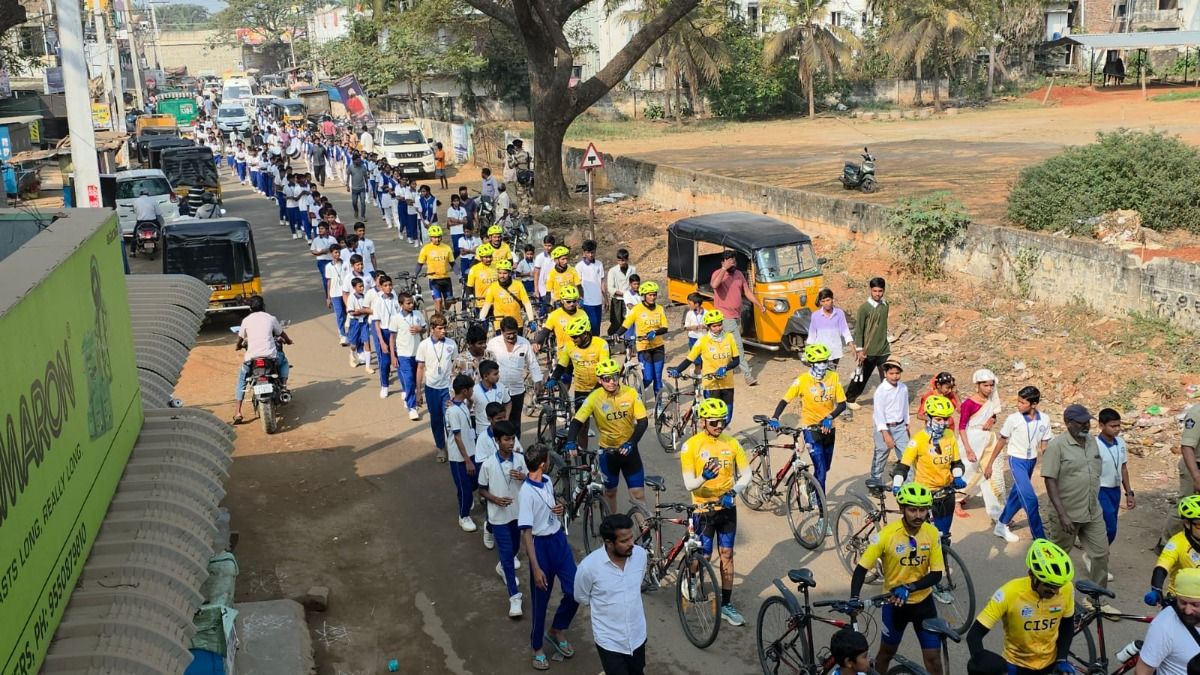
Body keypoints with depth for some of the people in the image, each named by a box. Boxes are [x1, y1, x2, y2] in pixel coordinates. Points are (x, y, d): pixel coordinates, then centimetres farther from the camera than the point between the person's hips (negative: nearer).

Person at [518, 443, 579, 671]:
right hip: (541, 545, -7)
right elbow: (526, 533, -22)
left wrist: (560, 508, -5)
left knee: (575, 591, 6)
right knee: (541, 600, 8)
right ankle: (537, 648, 28)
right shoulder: (526, 493, -23)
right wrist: (536, 568, -23)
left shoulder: (547, 481, 0)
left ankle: (556, 631, 31)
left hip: (560, 539, 7)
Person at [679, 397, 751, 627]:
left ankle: (726, 605, 17)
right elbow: (689, 484, -16)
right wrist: (703, 477, -37)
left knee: (727, 555, 8)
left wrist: (733, 491, -17)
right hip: (703, 510, -3)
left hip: (727, 508, 3)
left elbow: (746, 475, 1)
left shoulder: (732, 443, -2)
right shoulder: (691, 446, -12)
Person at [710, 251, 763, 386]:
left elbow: (747, 291, 13)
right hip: (726, 317, -7)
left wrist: (759, 305, 5)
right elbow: (714, 285, -36)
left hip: (737, 316, 7)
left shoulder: (739, 274, 8)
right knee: (738, 345, -9)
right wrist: (725, 268, -32)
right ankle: (748, 375, -7)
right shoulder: (718, 274, -13)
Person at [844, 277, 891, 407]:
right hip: (869, 351, -5)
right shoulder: (864, 307, -12)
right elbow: (858, 330, -11)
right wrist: (859, 350, -14)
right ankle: (849, 399, 24)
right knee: (861, 377, 7)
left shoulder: (885, 305, 6)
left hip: (884, 349, 5)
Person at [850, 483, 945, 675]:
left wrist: (909, 587, -27)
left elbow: (936, 574, -11)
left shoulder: (932, 533, -15)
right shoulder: (887, 534, -22)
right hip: (894, 602, -1)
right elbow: (862, 568, -17)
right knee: (887, 651, 18)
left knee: (933, 657, 3)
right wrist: (854, 599, -31)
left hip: (923, 601, 2)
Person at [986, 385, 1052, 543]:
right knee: (1030, 499, -13)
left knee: (1017, 495, 16)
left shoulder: (1044, 420, -8)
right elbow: (1001, 442, -5)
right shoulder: (1013, 419, -16)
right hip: (1017, 461, -4)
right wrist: (989, 464, 0)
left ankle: (1001, 526, 35)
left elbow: (1044, 445, 2)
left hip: (1032, 461, 5)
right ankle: (1040, 538, -5)